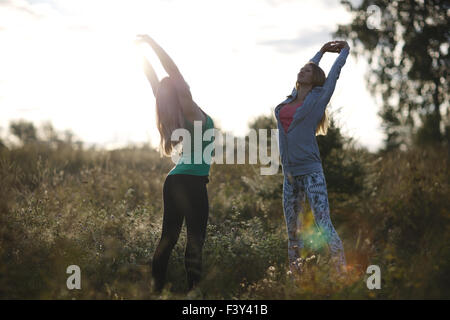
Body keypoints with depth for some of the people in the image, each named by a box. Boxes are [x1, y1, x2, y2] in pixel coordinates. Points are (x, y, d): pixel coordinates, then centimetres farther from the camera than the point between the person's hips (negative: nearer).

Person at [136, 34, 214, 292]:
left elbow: (157, 84, 13)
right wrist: (153, 44, -15)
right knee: (195, 239, -5)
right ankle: (194, 288, -7)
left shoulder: (175, 117, 6)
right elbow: (176, 74, -17)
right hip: (193, 183, -8)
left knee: (169, 236, 10)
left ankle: (157, 286, 12)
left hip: (174, 181, 8)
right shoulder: (193, 114, -12)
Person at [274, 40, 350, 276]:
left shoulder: (318, 98, 1)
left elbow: (335, 72, 15)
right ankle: (295, 271, 14)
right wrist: (321, 52, 43)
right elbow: (309, 67, 31)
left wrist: (345, 50, 32)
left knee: (323, 223, -12)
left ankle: (342, 271, -12)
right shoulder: (291, 99, 15)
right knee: (292, 229, 7)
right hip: (290, 173, 6)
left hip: (311, 170, -5)